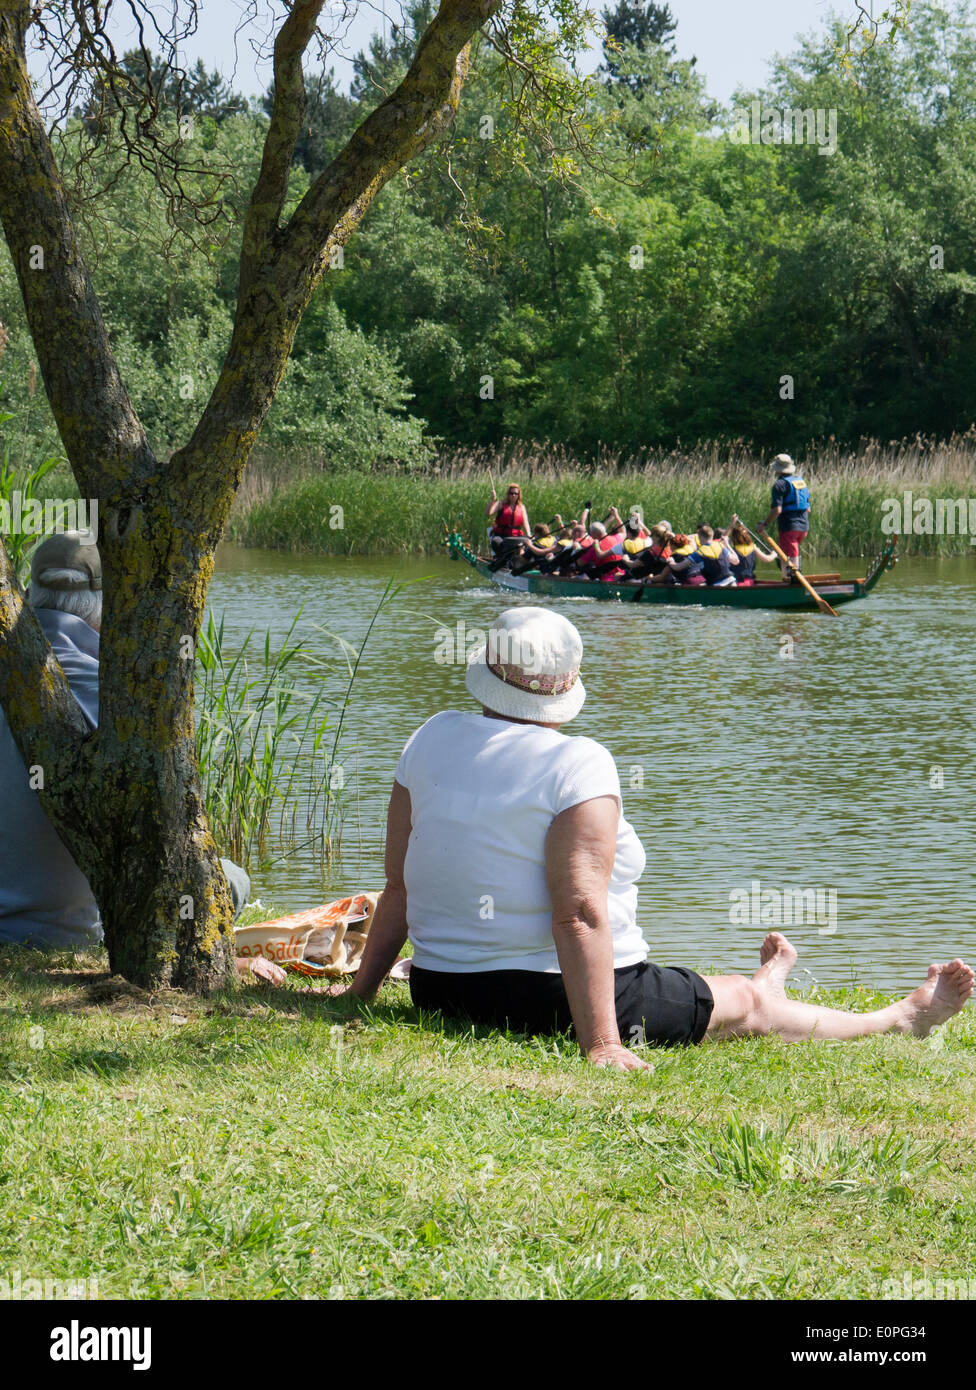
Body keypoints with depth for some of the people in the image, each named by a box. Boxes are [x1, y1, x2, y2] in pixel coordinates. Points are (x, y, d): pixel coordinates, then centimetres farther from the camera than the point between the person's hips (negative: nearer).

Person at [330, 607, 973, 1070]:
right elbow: (580, 914, -25)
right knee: (749, 1004, 13)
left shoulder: (431, 740, 0)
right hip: (551, 1000, -7)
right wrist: (600, 1044, -25)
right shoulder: (580, 765, -18)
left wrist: (362, 987, 13)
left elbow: (398, 885, 3)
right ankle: (900, 1019, 32)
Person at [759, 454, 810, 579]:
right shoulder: (801, 481, 15)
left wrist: (765, 524, -9)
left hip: (788, 527, -7)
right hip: (804, 527, 7)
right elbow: (808, 509, 18)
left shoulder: (780, 484, -10)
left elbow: (777, 510, -18)